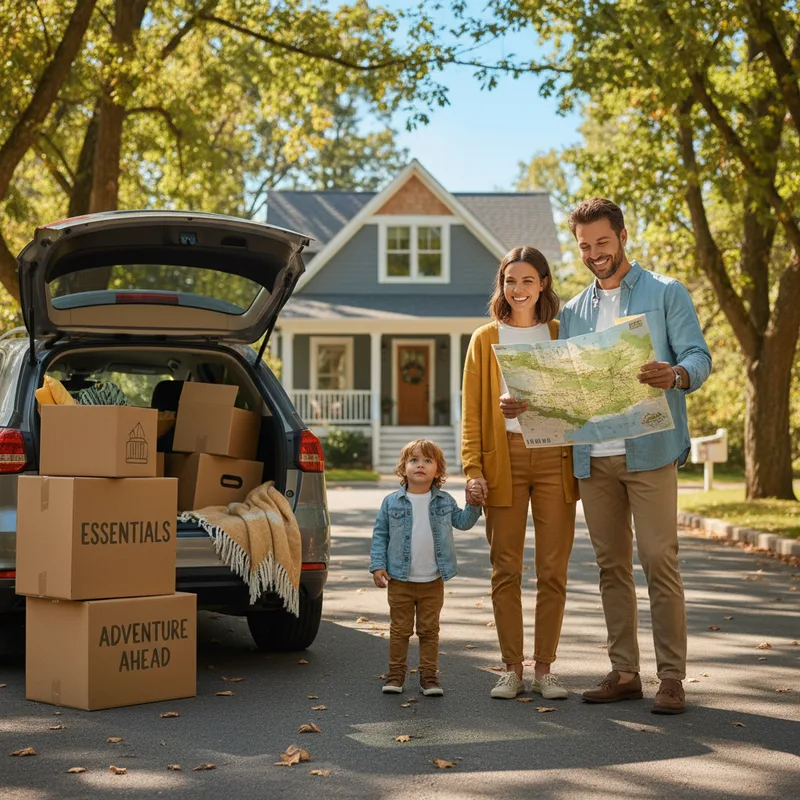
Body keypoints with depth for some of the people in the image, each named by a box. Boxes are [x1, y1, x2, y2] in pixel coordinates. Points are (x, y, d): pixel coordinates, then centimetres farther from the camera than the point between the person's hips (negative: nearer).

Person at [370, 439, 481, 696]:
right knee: (400, 630, 8)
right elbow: (380, 534, 1)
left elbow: (463, 522, 13)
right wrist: (377, 565, -6)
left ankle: (429, 676, 15)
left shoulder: (444, 501, 3)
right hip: (400, 580, -1)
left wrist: (473, 504, -2)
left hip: (433, 581, 1)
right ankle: (395, 675, 18)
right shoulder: (392, 502, -3)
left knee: (429, 630, 8)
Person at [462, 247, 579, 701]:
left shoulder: (561, 336, 13)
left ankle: (544, 669, 9)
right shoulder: (485, 340, 12)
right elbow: (471, 412, 6)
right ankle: (512, 669, 9)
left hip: (555, 457, 0)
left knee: (553, 570, 0)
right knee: (506, 570, 1)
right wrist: (473, 469, -5)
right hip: (504, 457, 0)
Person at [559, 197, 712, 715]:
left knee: (660, 563, -8)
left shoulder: (666, 294, 5)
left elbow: (699, 356, -4)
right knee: (612, 566, 8)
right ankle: (624, 672, 15)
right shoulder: (574, 312, 18)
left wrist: (676, 375, -27)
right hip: (592, 457, 5)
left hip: (649, 452, -5)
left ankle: (672, 677, -3)